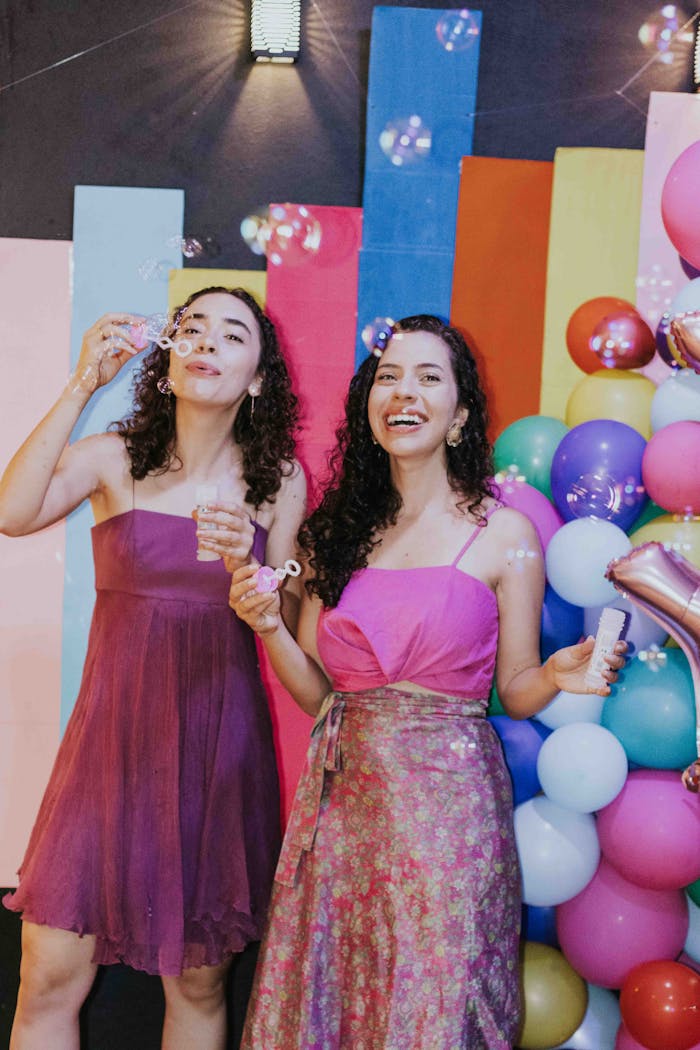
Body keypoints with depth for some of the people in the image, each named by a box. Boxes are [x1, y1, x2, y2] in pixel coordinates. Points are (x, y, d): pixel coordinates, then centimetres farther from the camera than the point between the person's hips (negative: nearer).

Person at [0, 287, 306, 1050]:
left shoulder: (279, 479, 2)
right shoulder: (115, 457, -1)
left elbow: (289, 631, 3)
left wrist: (248, 567, -18)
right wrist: (82, 386, -20)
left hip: (219, 740, 1)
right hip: (114, 730, 0)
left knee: (198, 980, 10)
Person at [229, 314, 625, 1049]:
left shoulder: (504, 534, -2)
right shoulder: (337, 531, 7)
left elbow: (516, 693, 2)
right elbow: (315, 689, 8)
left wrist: (559, 676, -18)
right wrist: (268, 627, -9)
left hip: (449, 799, -3)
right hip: (345, 798, 3)